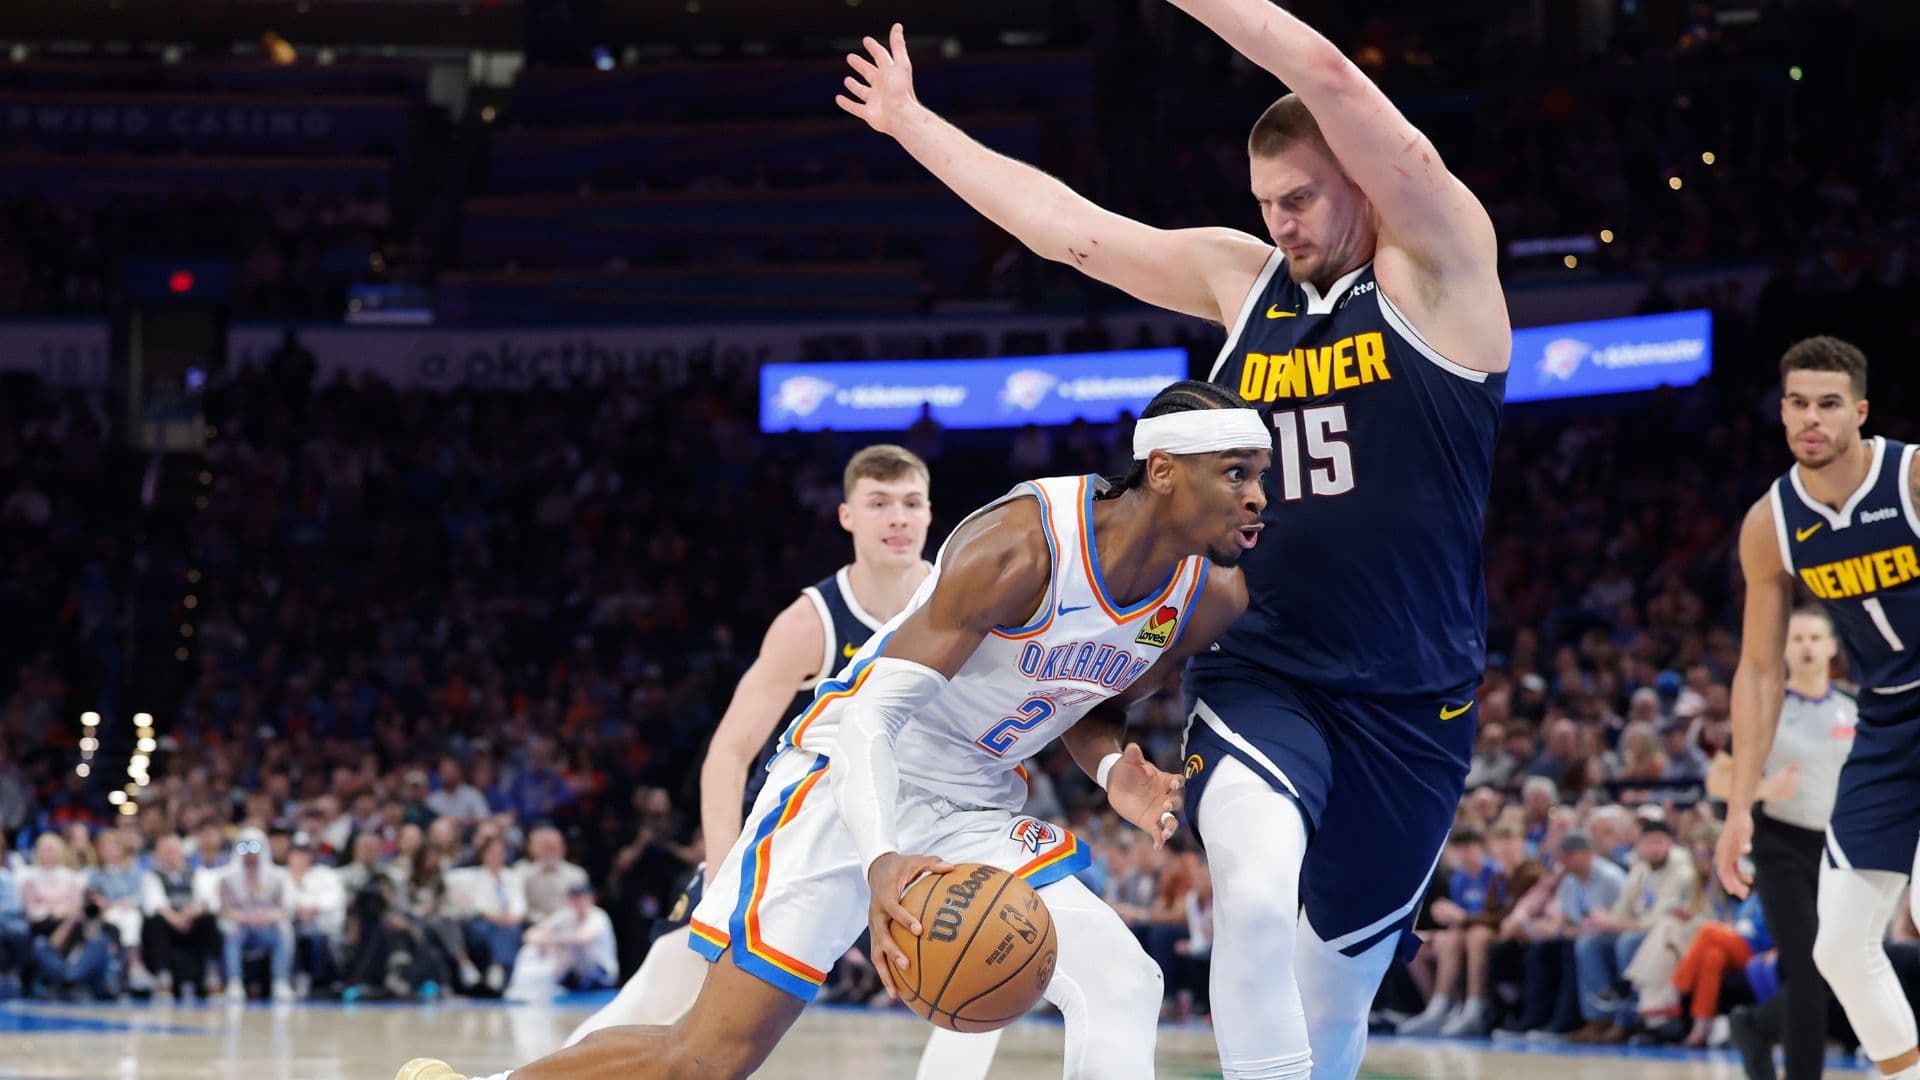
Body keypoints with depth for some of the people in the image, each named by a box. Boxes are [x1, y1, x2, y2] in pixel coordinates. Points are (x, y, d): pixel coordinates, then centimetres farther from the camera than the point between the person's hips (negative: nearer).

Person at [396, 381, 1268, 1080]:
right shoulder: (1018, 546, -28)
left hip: (976, 807, 7)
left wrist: (1112, 771, -9)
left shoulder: (1209, 600, -6)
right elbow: (874, 711, -30)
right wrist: (882, 860, -47)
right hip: (856, 778, -6)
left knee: (1121, 988, -13)